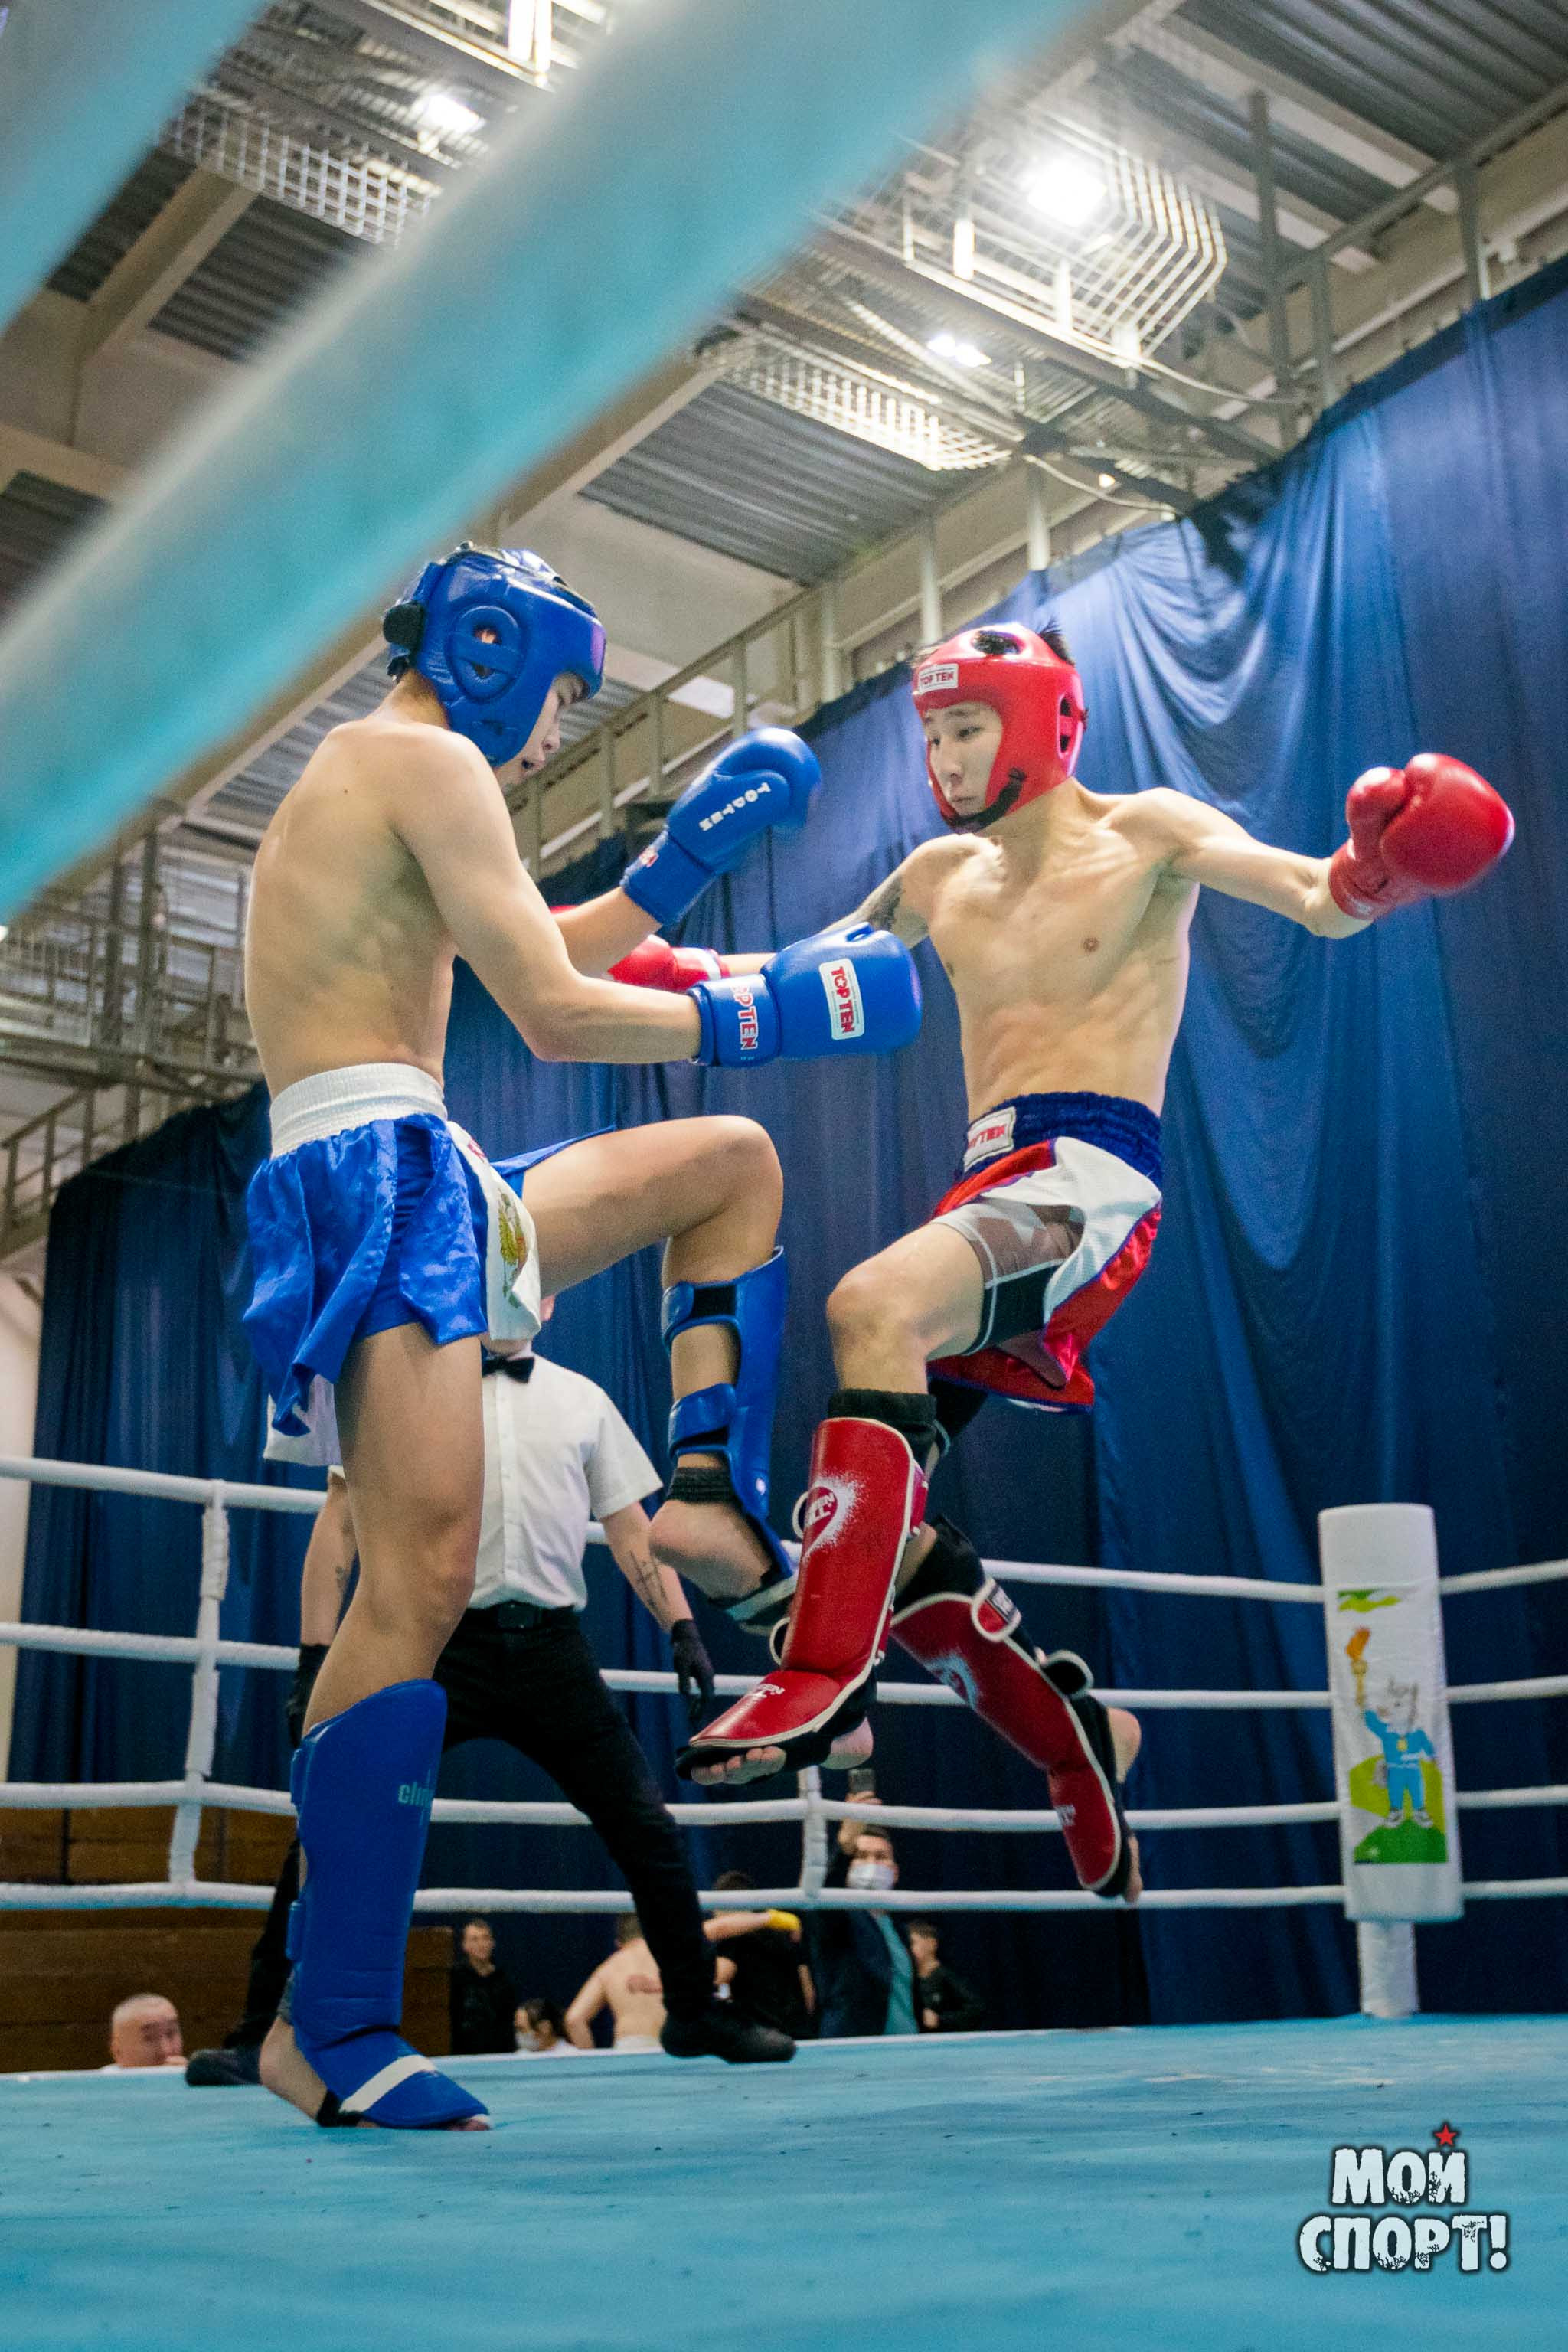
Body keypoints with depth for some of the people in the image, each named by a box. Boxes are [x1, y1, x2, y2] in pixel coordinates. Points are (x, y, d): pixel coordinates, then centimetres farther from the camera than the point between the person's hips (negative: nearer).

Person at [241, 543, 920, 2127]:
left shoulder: (355, 779, 26)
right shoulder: (427, 755, -4)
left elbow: (542, 952, 30)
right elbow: (552, 1015, -12)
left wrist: (697, 842, 25)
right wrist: (767, 1013, -2)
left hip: (434, 1189, 10)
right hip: (375, 1176, -10)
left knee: (728, 1160, 23)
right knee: (422, 1581, -17)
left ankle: (712, 1501, 10)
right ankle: (328, 2022, -12)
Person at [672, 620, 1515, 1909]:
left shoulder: (1146, 832, 6)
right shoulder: (941, 878, 23)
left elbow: (1324, 900, -6)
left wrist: (1380, 863, -30)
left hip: (1092, 1173, -7)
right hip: (990, 1188, 7)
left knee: (872, 1304, -35)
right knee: (864, 1509, -1)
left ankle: (826, 1673, -36)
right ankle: (1074, 1731, 13)